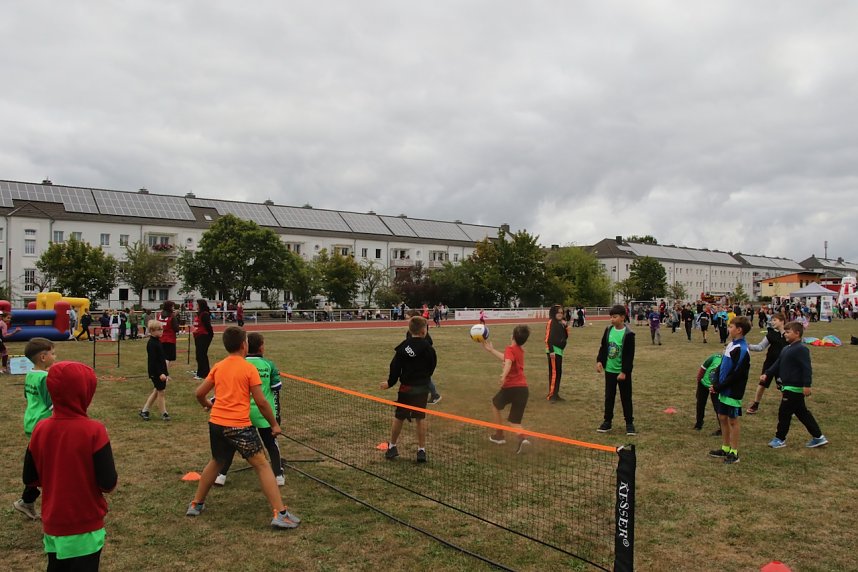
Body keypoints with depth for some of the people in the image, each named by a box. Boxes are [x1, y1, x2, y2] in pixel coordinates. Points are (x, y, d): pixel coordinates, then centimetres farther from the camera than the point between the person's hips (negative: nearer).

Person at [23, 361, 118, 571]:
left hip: (52, 526, 5)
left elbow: (30, 479, 4)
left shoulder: (41, 429, -7)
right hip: (85, 528, -5)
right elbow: (108, 484, -18)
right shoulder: (93, 431, -20)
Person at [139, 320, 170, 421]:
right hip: (156, 372, -9)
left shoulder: (158, 342, 11)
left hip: (161, 371, 9)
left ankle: (144, 411, 24)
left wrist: (166, 373, 21)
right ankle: (164, 413, 10)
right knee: (161, 391, -1)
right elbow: (153, 360, -22)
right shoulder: (151, 343, -17)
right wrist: (160, 373, -25)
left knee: (157, 391, 16)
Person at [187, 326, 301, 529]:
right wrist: (274, 424, 2)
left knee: (216, 462, 28)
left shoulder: (217, 367, 7)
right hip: (239, 426, -5)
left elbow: (199, 393, 12)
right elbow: (261, 401, -8)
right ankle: (280, 514, -7)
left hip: (216, 423, 6)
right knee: (262, 465, -1)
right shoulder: (249, 368, -7)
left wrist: (208, 405, 35)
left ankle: (196, 504, 40)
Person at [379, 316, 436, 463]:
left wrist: (390, 383, 5)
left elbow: (395, 367, -7)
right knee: (421, 418, 10)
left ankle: (392, 447, 25)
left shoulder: (403, 347, -8)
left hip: (406, 387, 0)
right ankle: (421, 450, 12)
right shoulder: (427, 347, -10)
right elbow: (432, 366, 0)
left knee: (399, 417, 13)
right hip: (422, 387, 0)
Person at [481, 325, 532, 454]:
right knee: (514, 421, 12)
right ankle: (522, 437, -19)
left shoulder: (510, 349, -7)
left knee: (495, 404, 25)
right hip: (523, 388, 6)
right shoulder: (520, 351, 17)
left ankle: (499, 436, 30)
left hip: (510, 387, -6)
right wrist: (491, 350, 41)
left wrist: (504, 375, -47)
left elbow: (508, 362, -29)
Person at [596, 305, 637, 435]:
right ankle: (607, 421, 20)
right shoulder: (608, 330, 1)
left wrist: (624, 372, -16)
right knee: (609, 397, 11)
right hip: (609, 370, 5)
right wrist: (599, 361, -2)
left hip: (623, 372, -4)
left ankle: (629, 423, 15)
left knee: (626, 398, 5)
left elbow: (629, 355, -14)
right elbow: (603, 347, 10)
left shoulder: (628, 334, -15)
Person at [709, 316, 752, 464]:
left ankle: (734, 453, 15)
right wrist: (715, 383, 1)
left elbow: (736, 374, -22)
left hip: (733, 392, -9)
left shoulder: (741, 350, -20)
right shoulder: (731, 344, 8)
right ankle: (725, 448, 29)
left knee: (733, 420, 2)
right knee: (722, 418, 15)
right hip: (724, 391, 9)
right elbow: (722, 366, 13)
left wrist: (719, 387, -17)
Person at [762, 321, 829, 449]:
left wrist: (807, 385, -27)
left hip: (794, 388, -10)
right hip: (788, 387, 10)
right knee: (802, 413, 16)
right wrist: (766, 374, 4)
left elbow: (807, 368, -22)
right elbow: (777, 364, 14)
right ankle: (818, 437, 24)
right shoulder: (786, 349, 13)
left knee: (784, 413, -1)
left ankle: (780, 439, 11)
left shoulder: (801, 349, -17)